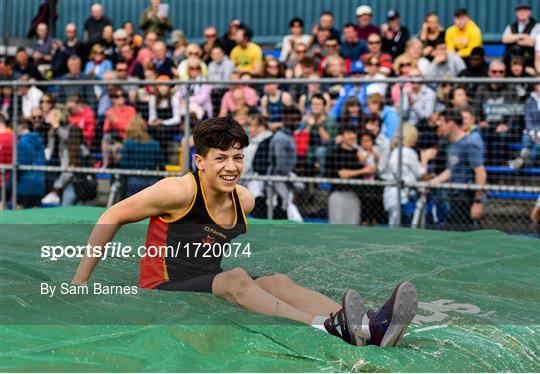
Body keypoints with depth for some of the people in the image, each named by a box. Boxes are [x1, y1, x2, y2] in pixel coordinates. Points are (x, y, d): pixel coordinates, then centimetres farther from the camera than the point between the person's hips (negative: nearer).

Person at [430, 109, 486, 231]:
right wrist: (433, 182, 14)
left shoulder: (469, 145, -14)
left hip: (468, 202, -10)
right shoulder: (452, 146, 14)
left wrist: (478, 202, -21)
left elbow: (481, 173, -19)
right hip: (455, 200, 10)